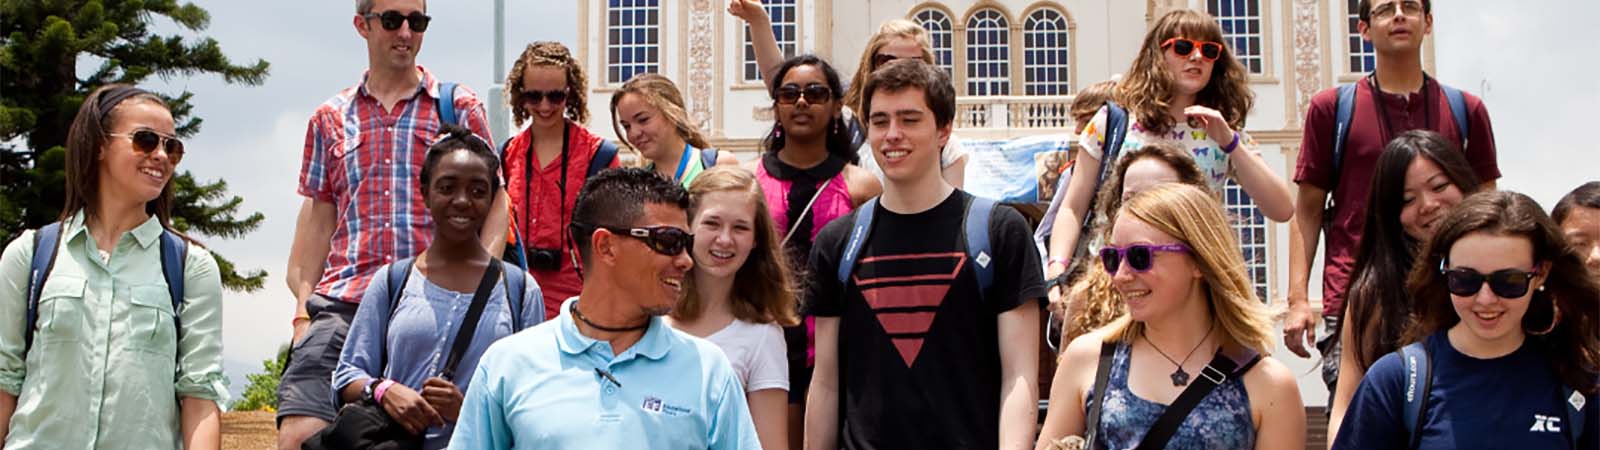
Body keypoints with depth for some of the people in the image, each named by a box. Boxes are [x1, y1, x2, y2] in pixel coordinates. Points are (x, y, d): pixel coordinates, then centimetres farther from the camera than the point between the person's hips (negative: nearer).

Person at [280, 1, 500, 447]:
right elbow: (318, 218, 19)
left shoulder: (458, 107, 9)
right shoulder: (330, 119, 16)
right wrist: (302, 304, 9)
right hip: (342, 303, 2)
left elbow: (495, 202, 6)